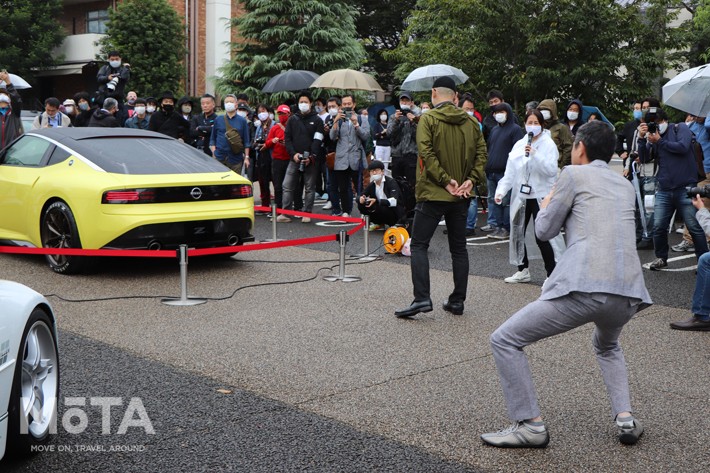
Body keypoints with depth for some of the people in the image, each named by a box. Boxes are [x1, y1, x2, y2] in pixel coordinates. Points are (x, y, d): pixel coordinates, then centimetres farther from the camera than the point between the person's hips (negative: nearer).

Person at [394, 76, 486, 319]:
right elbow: (481, 152, 2)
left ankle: (422, 298, -11)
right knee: (459, 247, 12)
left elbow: (427, 154, -17)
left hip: (433, 193, -5)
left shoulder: (428, 119, -8)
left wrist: (445, 180, -16)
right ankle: (457, 301, 16)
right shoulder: (470, 122, 7)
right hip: (461, 197, 5)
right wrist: (471, 179, -3)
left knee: (419, 245, 1)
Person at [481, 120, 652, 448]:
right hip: (629, 293, 7)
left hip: (585, 288, -7)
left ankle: (530, 425, 4)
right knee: (607, 346, 39)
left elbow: (544, 231, 11)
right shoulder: (625, 185, 23)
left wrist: (547, 205, 30)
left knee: (504, 340, 5)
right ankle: (625, 418, 22)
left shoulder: (574, 174, 6)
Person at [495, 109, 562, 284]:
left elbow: (551, 170, -16)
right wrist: (501, 190, -4)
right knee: (518, 233, 11)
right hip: (521, 196, 6)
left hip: (541, 196, -5)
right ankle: (523, 270, 26)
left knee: (542, 237, -8)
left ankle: (551, 274, 2)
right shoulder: (519, 144, 9)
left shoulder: (548, 144, -4)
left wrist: (535, 154, -25)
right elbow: (510, 171, 7)